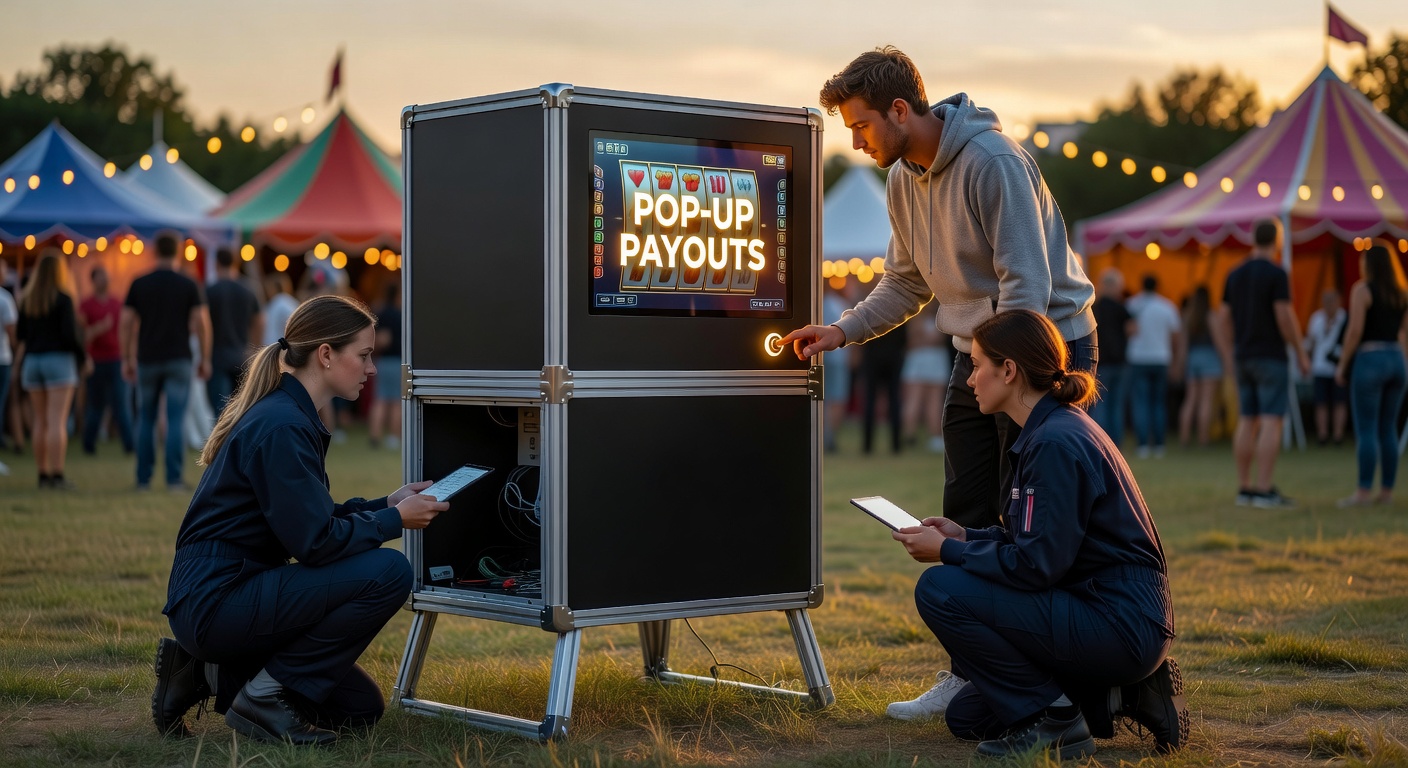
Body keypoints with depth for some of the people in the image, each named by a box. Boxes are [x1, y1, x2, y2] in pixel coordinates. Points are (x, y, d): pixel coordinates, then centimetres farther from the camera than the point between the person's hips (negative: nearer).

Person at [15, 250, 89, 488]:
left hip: (32, 360, 5)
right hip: (59, 359, -5)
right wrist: (82, 358, 0)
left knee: (41, 421, 10)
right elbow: (70, 334, -13)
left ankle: (43, 474, 12)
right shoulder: (63, 298, -10)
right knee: (58, 421, -7)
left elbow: (20, 334, 9)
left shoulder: (27, 299, 6)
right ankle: (57, 475, -12)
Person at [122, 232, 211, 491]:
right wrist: (205, 358, 1)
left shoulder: (139, 284, 2)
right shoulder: (189, 285, -1)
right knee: (175, 420, -3)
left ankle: (144, 478, 12)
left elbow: (126, 324, 0)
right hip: (179, 360, -2)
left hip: (148, 360, 2)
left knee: (146, 419, 12)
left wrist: (127, 359, 8)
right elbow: (201, 322, -7)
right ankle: (174, 478, -8)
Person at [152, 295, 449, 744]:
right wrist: (394, 520, -9)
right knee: (387, 572, -21)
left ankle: (211, 674, 13)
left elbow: (313, 518, 19)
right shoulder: (282, 426, -19)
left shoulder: (288, 415, 13)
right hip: (216, 601, -10)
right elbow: (314, 542, -22)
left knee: (361, 707, 14)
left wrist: (386, 503, 11)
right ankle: (267, 694, -11)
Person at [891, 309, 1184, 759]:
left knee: (941, 591, -18)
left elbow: (1036, 565, -23)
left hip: (1121, 626, -11)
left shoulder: (1056, 443, -20)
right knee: (966, 717, 14)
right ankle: (1123, 694, 13)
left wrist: (947, 551, -12)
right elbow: (1035, 541, 18)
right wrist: (965, 537, 8)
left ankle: (1052, 721, -9)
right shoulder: (1050, 430, 12)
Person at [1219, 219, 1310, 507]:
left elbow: (1224, 318, 11)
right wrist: (1301, 353, -7)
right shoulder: (1276, 274, -12)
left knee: (1247, 422, 9)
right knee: (1271, 422, -7)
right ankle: (1265, 491, -11)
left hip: (1244, 357, 7)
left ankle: (1244, 489, 10)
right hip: (1271, 357, -7)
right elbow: (1285, 317, -16)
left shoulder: (1235, 275, 9)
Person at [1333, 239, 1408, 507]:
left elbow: (1355, 330, -15)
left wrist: (1342, 365, -8)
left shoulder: (1362, 290, -8)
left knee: (1366, 431, -6)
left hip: (1369, 362, -7)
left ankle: (1363, 492, -8)